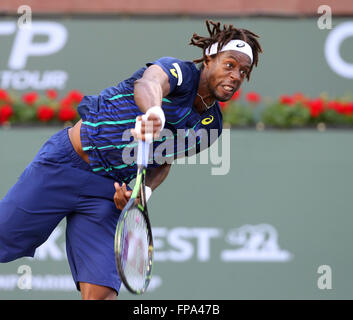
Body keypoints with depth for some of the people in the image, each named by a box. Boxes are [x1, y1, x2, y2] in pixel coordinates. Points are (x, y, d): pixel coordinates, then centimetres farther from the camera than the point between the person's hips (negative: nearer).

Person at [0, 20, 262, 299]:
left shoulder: (212, 124, 4)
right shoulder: (180, 71, -17)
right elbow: (148, 83, -42)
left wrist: (143, 191, -7)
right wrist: (153, 111, -67)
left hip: (110, 191, 5)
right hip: (64, 162, -5)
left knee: (101, 292, -12)